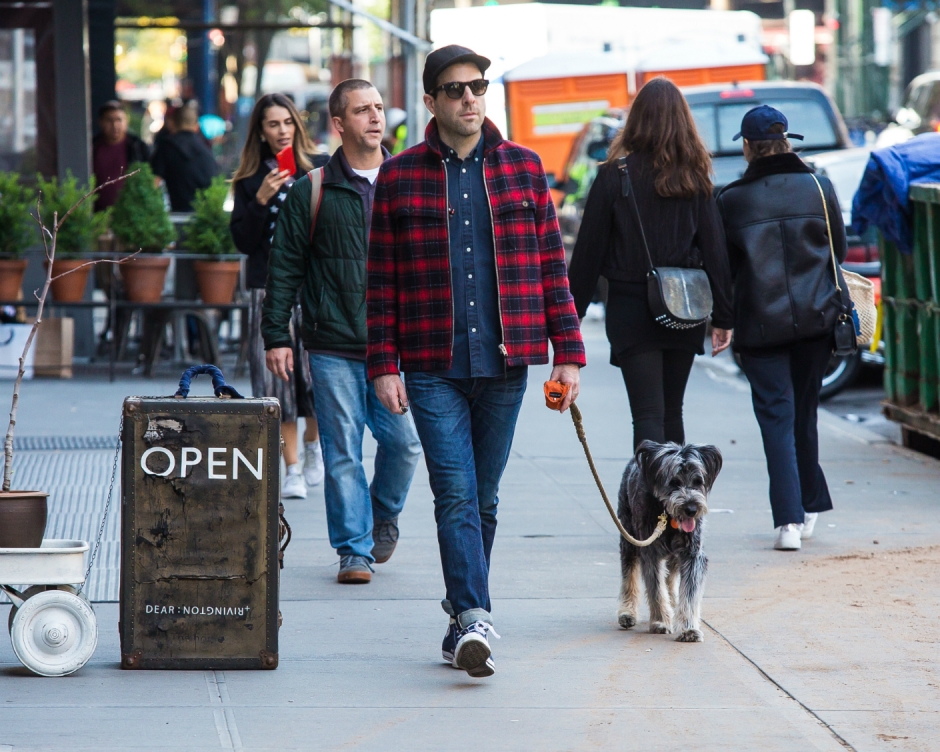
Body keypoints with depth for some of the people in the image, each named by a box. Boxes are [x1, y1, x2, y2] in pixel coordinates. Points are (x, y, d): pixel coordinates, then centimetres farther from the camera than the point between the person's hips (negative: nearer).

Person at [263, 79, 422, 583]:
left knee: (404, 441, -1)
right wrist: (276, 335, 0)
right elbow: (285, 266, 5)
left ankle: (384, 514, 28)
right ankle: (354, 549, 9)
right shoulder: (312, 191, 3)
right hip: (333, 347, -2)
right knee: (343, 452, -1)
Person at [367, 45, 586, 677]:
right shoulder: (400, 177, 4)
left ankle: (465, 625, 19)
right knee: (456, 494, -12)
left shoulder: (523, 168, 8)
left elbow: (552, 266, 8)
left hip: (504, 364, 2)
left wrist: (568, 352, 3)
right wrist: (384, 364, -2)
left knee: (483, 498, 8)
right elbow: (383, 280, 4)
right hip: (433, 368, -2)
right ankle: (473, 619, -19)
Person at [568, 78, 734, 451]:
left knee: (647, 416, -6)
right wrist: (723, 317, 7)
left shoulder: (614, 175, -5)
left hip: (631, 308, -3)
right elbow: (715, 248, 2)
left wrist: (572, 311, 5)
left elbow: (590, 249, -3)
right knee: (671, 413, 17)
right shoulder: (694, 177, 1)